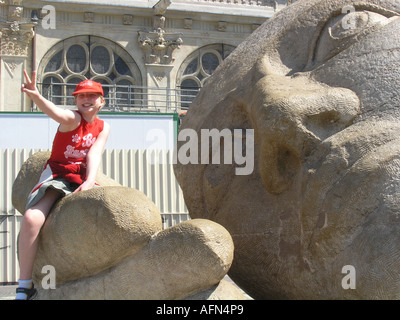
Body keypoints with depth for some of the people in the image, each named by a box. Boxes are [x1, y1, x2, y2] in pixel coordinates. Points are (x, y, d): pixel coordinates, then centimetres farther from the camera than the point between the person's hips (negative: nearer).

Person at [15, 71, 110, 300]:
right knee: (31, 218, -28)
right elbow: (57, 113, -30)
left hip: (84, 180, 4)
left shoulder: (103, 127, 8)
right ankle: (25, 287, -19)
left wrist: (90, 181, -26)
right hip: (57, 177, -4)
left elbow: (94, 154, -7)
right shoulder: (73, 119, -6)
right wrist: (36, 97, -52)